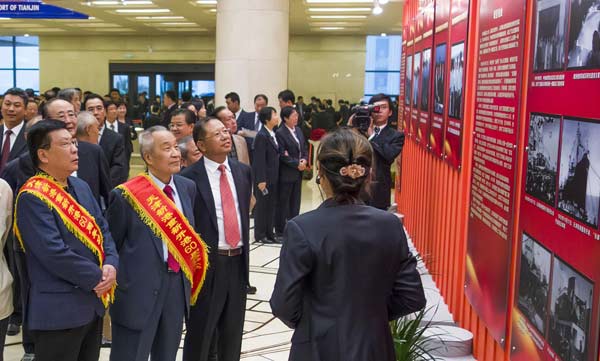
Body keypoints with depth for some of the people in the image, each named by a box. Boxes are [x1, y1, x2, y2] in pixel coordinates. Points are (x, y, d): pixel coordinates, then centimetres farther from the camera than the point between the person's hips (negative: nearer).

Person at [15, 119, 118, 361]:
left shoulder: (80, 186, 11)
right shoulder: (33, 197, -16)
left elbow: (102, 229, 10)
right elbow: (54, 252, -22)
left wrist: (111, 265, -8)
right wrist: (97, 278, -15)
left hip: (93, 300, 8)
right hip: (59, 308, -8)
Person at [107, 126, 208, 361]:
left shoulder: (187, 188, 4)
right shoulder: (125, 196, -13)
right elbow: (111, 245, -4)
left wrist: (187, 278, 12)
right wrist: (121, 287, -4)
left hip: (178, 286, 6)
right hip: (139, 289, -5)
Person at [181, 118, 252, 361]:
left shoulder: (243, 171, 7)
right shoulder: (189, 177, -11)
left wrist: (244, 249, 13)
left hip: (238, 261, 5)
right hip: (207, 263, -5)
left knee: (233, 333, 17)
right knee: (200, 334, 11)